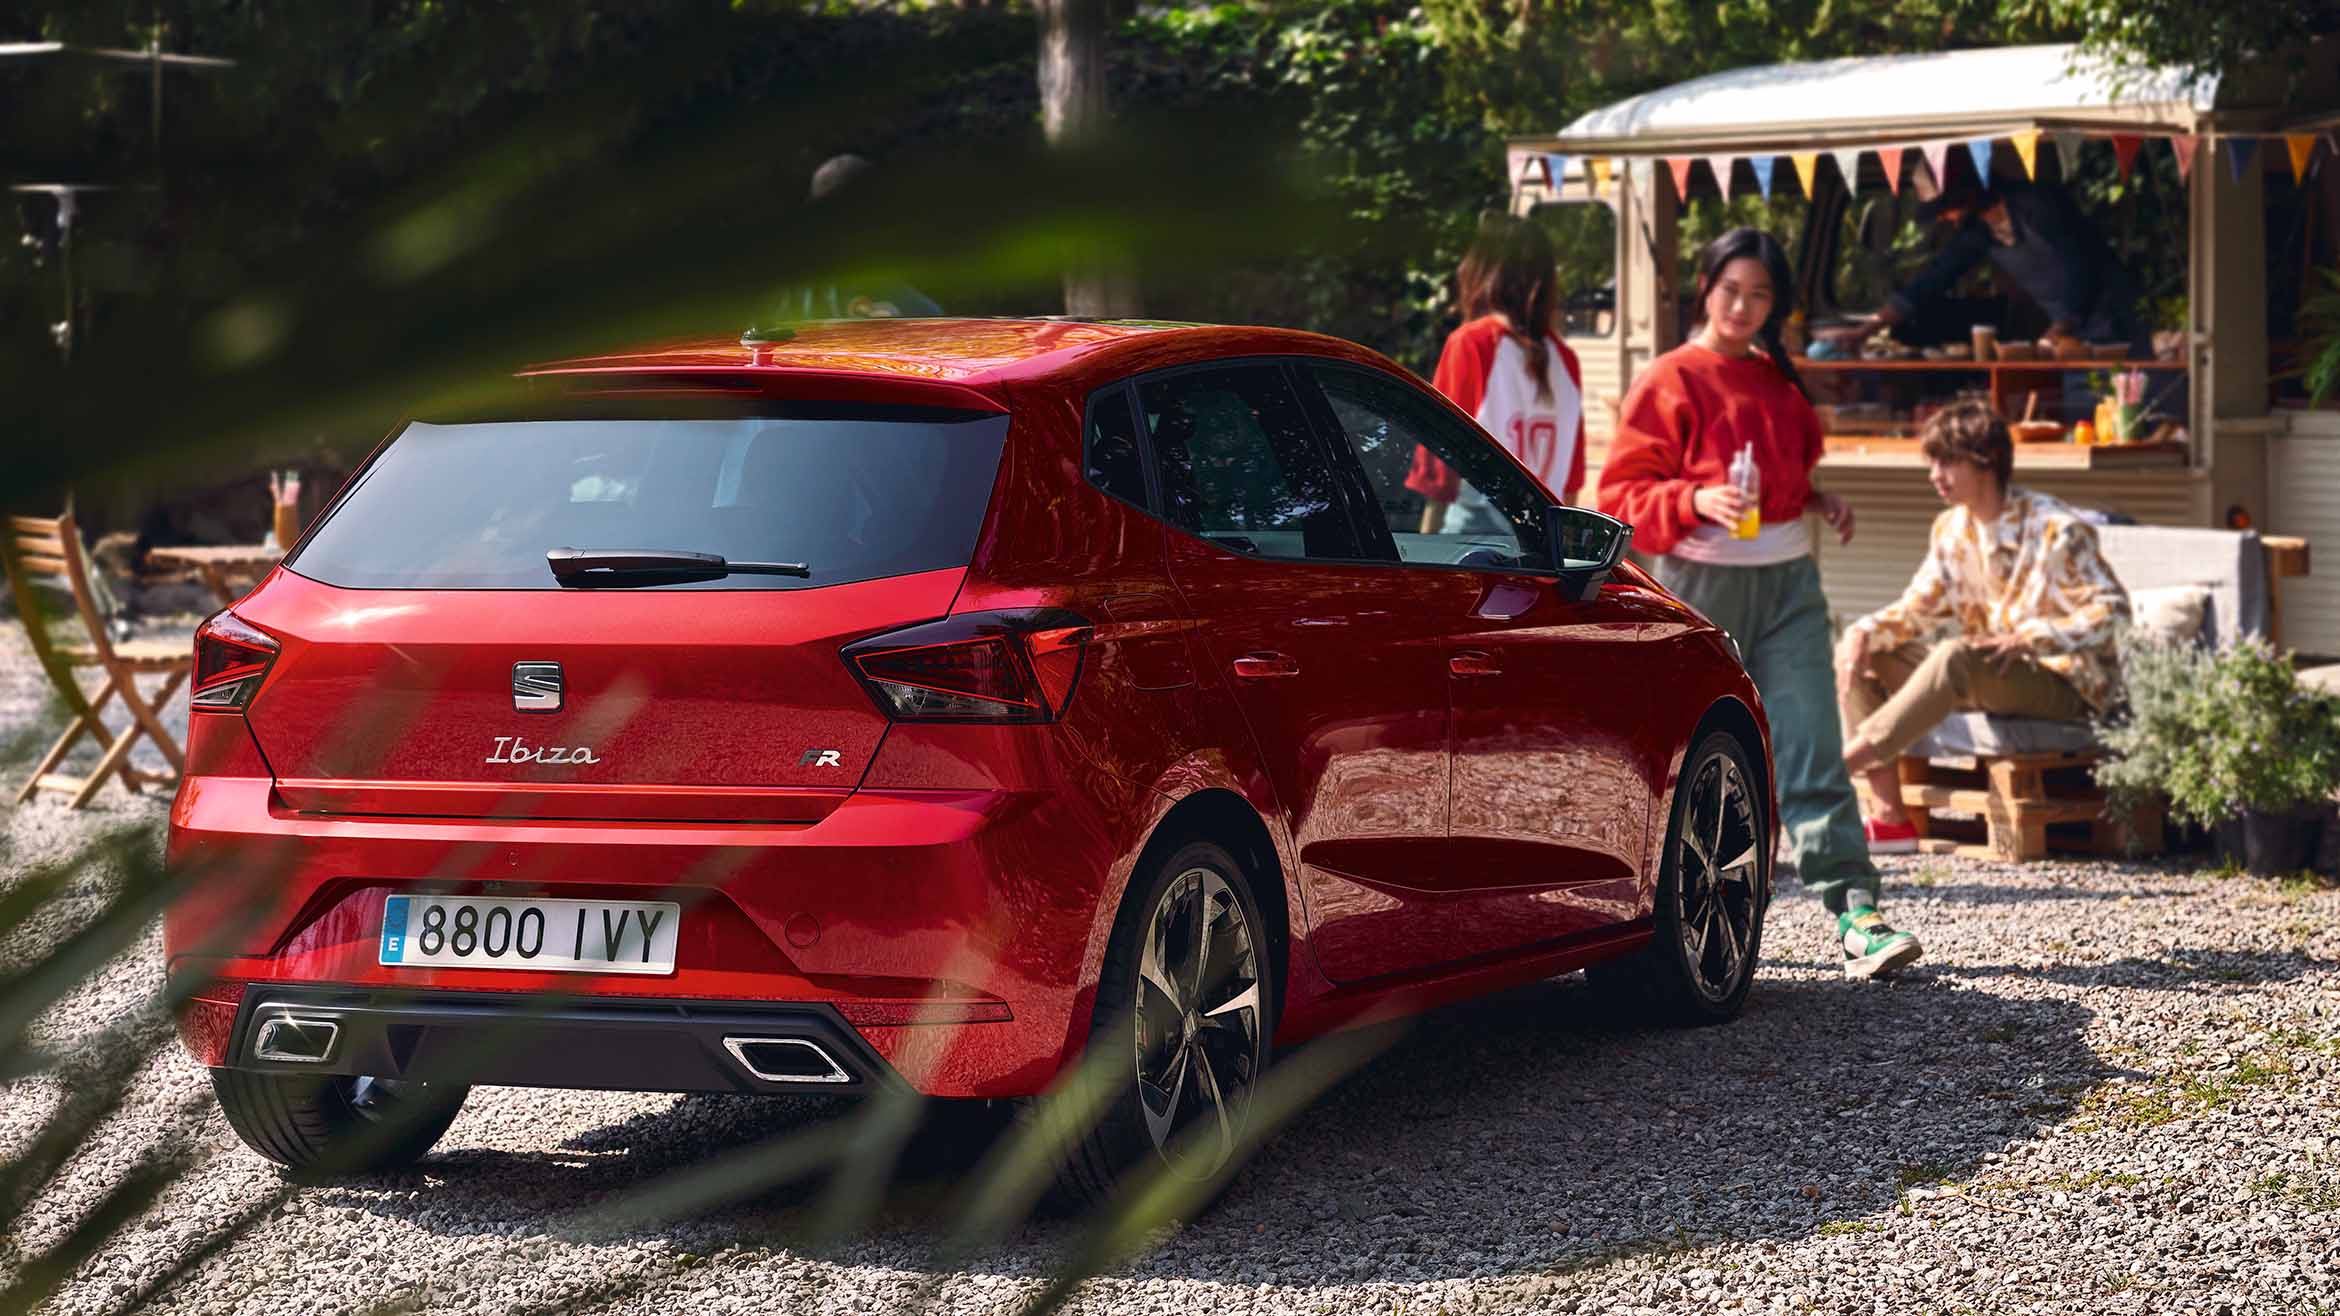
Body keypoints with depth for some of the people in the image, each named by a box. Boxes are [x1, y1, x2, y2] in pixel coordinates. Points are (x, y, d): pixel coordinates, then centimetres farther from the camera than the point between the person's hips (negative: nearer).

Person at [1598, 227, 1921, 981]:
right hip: (1702, 583, -4)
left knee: (1811, 747, -7)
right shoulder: (1670, 382, -3)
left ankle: (1853, 909, -15)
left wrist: (1821, 503, 9)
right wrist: (1696, 501, -24)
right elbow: (1622, 495, -7)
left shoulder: (1779, 380, 15)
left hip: (1789, 580, 4)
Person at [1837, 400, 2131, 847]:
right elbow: (1919, 608, 8)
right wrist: (1864, 632, -13)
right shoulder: (1951, 529, 8)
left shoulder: (2054, 528, -15)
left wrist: (2029, 639, -31)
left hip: (2064, 683, -8)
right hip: (1987, 682, 8)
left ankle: (1840, 765, -35)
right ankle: (1890, 818, -15)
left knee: (1955, 657, -37)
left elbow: (2111, 606, -19)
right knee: (1861, 654, -5)